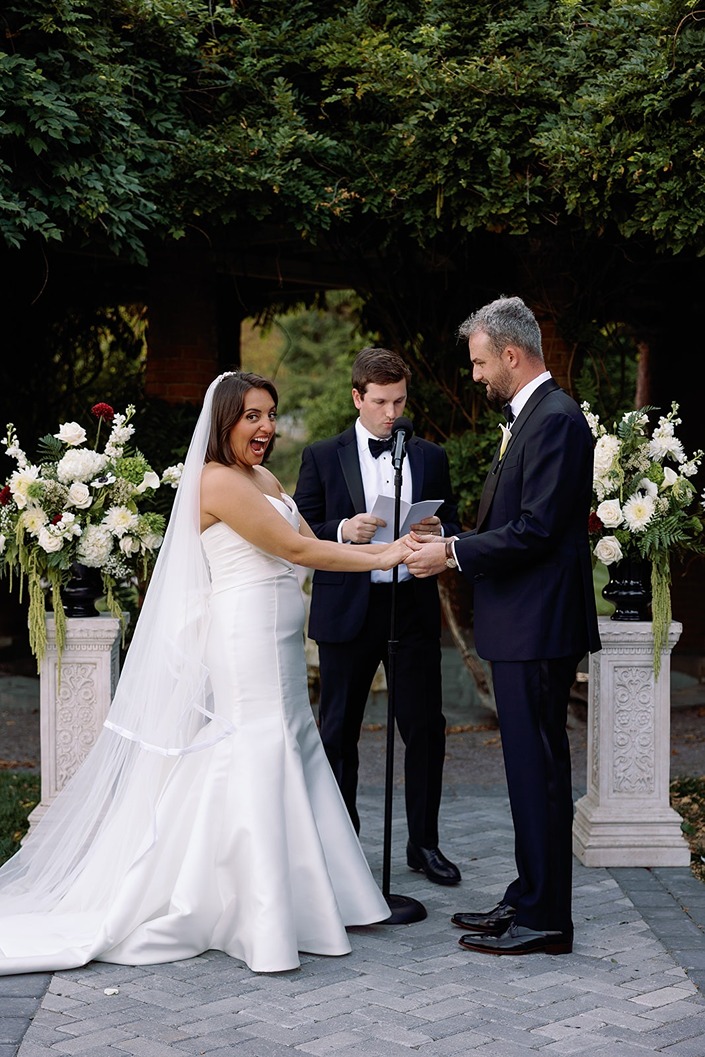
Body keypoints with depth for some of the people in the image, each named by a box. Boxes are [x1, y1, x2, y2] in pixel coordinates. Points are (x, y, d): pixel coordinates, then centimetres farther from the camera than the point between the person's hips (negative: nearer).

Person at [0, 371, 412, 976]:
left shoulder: (265, 481, 17)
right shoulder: (218, 480, -13)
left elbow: (312, 544, 12)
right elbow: (294, 549, -16)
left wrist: (385, 544, 0)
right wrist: (379, 559, -13)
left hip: (277, 642, 9)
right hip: (245, 637, -9)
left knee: (293, 759, 11)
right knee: (255, 767, -8)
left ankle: (299, 900, 20)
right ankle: (260, 924, -4)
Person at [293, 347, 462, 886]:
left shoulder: (431, 457, 10)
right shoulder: (323, 457, 3)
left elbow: (454, 529, 13)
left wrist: (437, 531, -10)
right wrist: (343, 530, -18)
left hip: (414, 607, 2)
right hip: (347, 611, -1)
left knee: (425, 728, 4)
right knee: (339, 732, 6)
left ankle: (424, 842, 18)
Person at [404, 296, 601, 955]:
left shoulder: (555, 419, -15)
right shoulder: (528, 417, 17)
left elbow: (536, 529, -22)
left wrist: (454, 555, -15)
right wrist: (451, 544, 7)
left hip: (538, 628, -11)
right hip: (521, 627, 11)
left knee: (538, 770, -4)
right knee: (530, 768, 15)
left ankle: (545, 921, 4)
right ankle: (528, 899, 25)